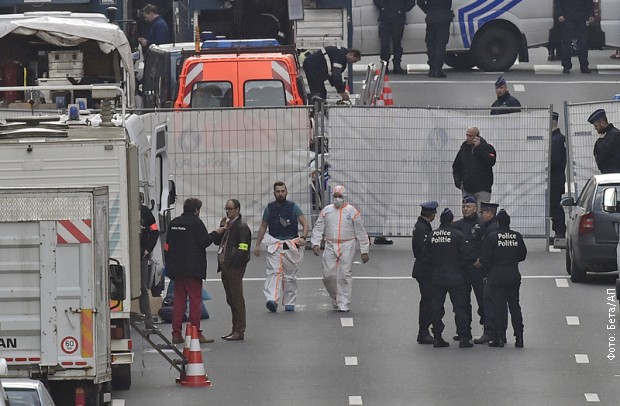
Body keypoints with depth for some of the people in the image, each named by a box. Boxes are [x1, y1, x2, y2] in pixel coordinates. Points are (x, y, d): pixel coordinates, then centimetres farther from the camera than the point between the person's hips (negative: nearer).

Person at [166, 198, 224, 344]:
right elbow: (204, 242, -14)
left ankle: (176, 334, 7)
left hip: (176, 267, 6)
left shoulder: (174, 223, 10)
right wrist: (216, 233, 1)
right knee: (195, 299, -1)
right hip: (193, 268, -6)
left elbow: (168, 243, 13)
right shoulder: (196, 222, -11)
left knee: (179, 299, 10)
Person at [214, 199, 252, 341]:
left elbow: (242, 249, -17)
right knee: (231, 300, 13)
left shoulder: (242, 226, -12)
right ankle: (235, 329, 19)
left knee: (237, 299, -5)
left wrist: (234, 264, -19)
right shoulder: (228, 224, 16)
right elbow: (218, 241, 16)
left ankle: (239, 331, -2)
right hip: (226, 267, 9)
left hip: (235, 268, -9)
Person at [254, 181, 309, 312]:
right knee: (273, 272, -16)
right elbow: (263, 227, 16)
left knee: (290, 275, 5)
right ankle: (272, 300, -30)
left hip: (291, 245, 0)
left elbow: (305, 223, -1)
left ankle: (289, 303, 14)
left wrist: (303, 237, -18)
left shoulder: (293, 207, 3)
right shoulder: (269, 208, 8)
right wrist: (257, 245, 12)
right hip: (274, 245, 0)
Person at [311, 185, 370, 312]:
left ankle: (344, 304, -4)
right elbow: (318, 228, 10)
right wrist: (315, 243, -5)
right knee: (328, 275, -2)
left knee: (344, 275, -9)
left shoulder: (352, 211, 1)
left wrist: (364, 251, 1)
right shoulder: (326, 211, 10)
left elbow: (360, 232, 2)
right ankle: (335, 299, 20)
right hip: (330, 246, 3)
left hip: (347, 246, -3)